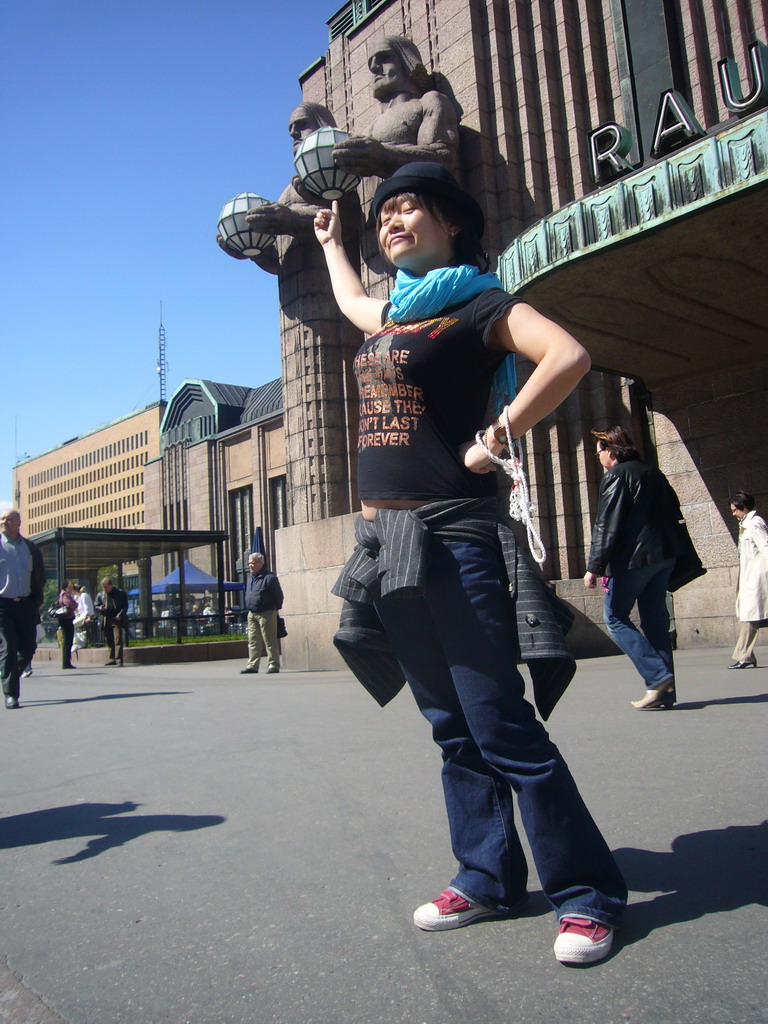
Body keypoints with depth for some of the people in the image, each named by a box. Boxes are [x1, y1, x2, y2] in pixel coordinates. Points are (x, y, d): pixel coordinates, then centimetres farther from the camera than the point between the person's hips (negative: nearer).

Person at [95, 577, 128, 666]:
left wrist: (119, 615, -12)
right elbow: (96, 606, 17)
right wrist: (100, 608, -7)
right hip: (106, 621, 4)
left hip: (117, 620, -4)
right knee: (109, 641, 9)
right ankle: (112, 659, 19)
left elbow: (125, 606, 1)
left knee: (118, 639, -11)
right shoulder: (100, 595, 11)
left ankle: (119, 659, -11)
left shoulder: (120, 593, 1)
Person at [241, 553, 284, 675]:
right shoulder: (250, 577, 14)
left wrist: (275, 609, -4)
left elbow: (279, 596, -7)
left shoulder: (269, 577, -11)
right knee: (253, 642, 8)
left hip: (266, 614, -8)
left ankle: (273, 665, 3)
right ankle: (252, 665, 13)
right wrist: (249, 607, 17)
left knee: (270, 641, -2)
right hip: (252, 614, 8)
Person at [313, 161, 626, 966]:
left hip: (451, 536, -8)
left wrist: (494, 441, -17)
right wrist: (329, 240, 59)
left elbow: (568, 356, -20)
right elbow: (350, 303, 45)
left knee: (501, 724, -7)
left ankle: (588, 894, 7)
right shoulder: (393, 312, 20)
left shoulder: (477, 304, -2)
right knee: (453, 726, 12)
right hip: (388, 538, 8)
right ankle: (488, 878, 24)